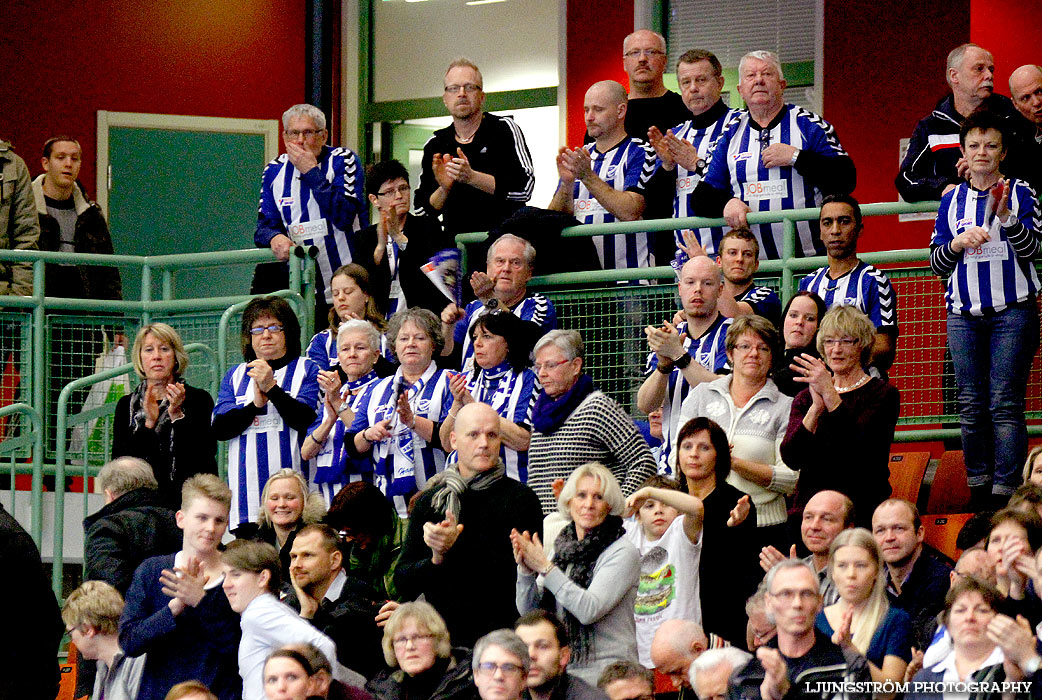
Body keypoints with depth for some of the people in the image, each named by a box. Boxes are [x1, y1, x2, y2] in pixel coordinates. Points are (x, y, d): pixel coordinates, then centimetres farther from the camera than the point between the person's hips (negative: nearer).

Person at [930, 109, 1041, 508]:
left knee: (1005, 404, -9)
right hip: (963, 315, 3)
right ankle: (978, 486, 10)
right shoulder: (952, 201, 12)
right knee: (970, 405, 3)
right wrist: (957, 243, -9)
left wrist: (1006, 217, -22)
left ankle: (1004, 489, -11)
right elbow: (936, 264, 11)